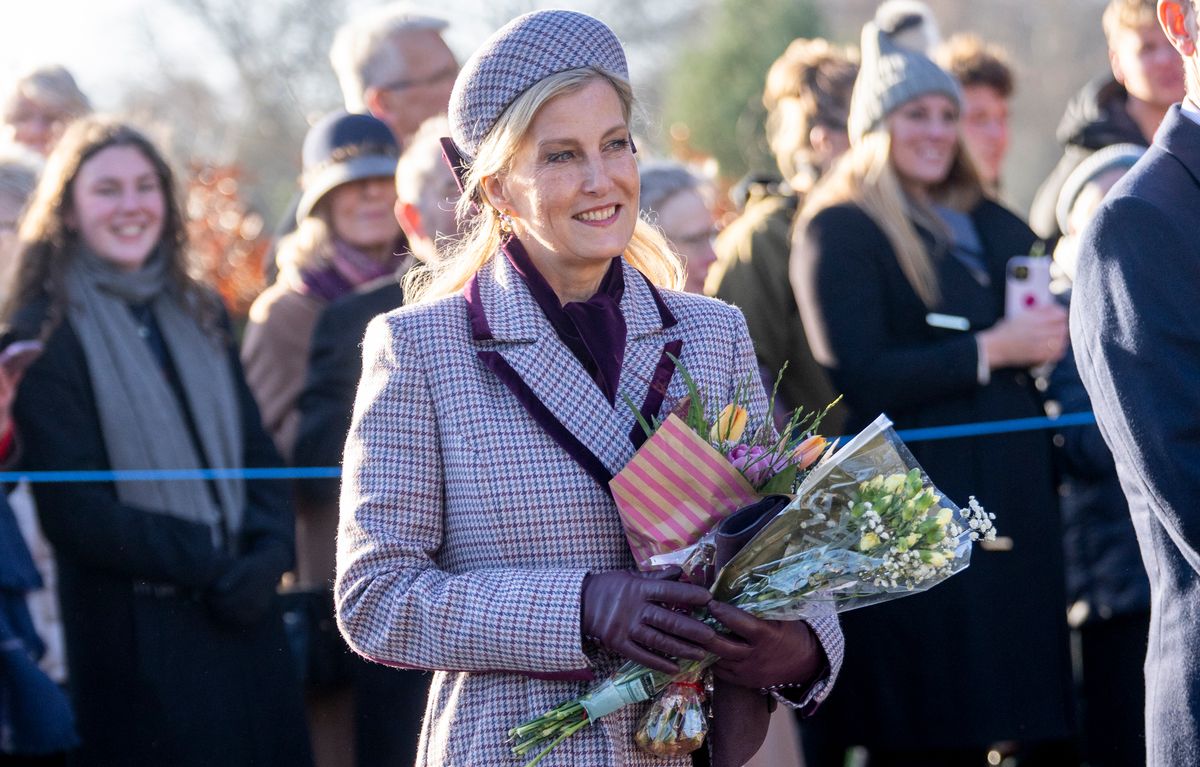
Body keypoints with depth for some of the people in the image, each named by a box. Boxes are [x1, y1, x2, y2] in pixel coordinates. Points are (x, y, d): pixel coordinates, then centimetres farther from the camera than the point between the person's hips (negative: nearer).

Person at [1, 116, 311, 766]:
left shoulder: (198, 316, 14)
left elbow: (256, 450, 12)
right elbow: (73, 509, -12)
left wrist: (266, 554, -8)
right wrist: (211, 567, -14)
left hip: (244, 620, 5)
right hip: (139, 634, -5)